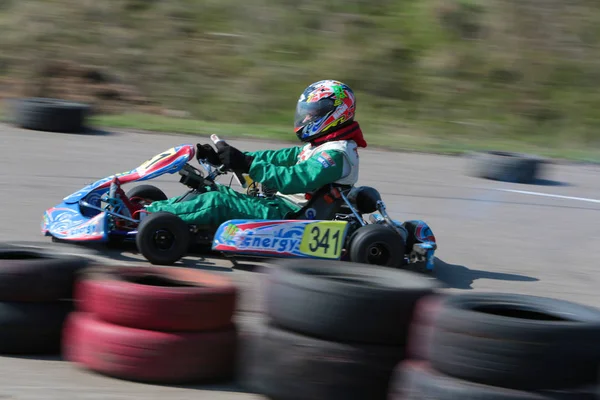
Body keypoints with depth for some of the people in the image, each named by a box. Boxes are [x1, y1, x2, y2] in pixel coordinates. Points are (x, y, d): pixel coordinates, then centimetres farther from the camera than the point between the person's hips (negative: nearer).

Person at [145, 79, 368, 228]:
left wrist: (247, 164, -25)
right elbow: (278, 158, 16)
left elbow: (292, 181, -25)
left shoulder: (335, 154, -14)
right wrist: (222, 158, 7)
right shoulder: (318, 148, 19)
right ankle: (150, 210, -3)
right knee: (217, 192, 4)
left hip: (289, 216, -10)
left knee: (218, 204, -20)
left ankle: (144, 216, -20)